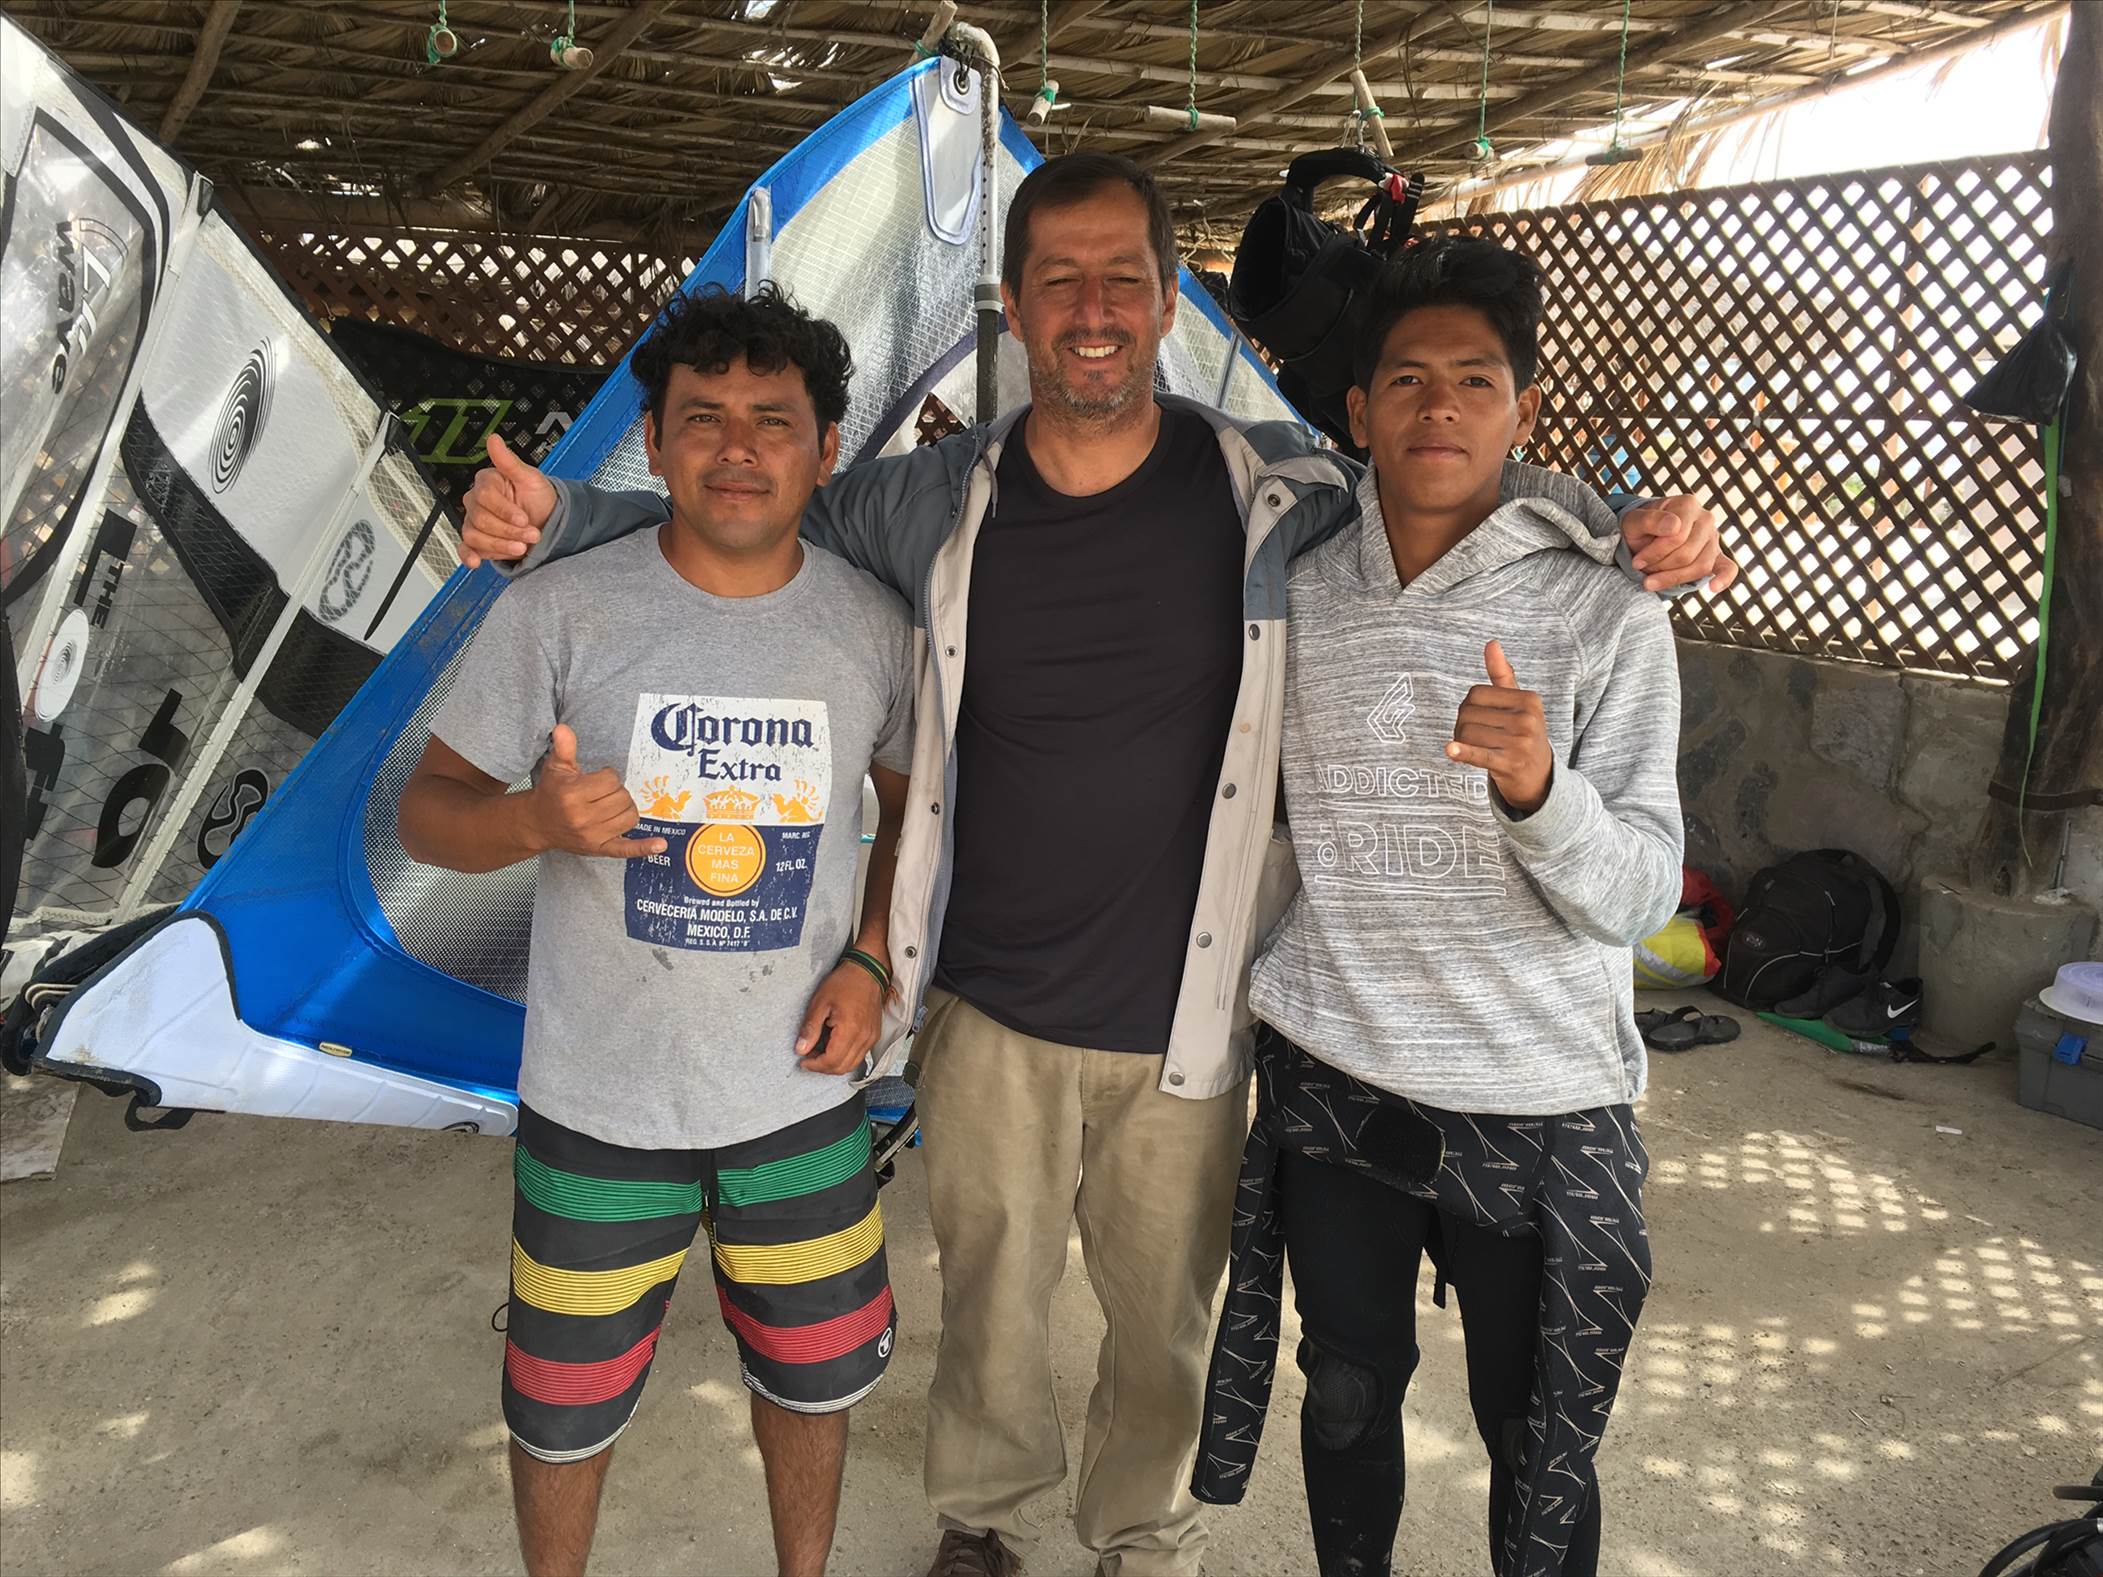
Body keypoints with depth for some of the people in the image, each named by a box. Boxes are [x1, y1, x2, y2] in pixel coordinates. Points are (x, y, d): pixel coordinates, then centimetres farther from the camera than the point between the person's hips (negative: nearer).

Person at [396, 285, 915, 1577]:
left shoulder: (875, 625, -4)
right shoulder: (558, 612, -12)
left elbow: (913, 801, 11)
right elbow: (428, 810, -6)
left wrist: (872, 959, -4)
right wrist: (534, 820, -28)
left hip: (801, 1086, 2)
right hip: (601, 1098, -1)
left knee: (813, 1374, 20)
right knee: (567, 1404, 17)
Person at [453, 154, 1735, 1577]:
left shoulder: (1280, 491, -10)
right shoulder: (935, 504, -7)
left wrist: (1634, 539, -13)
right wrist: (552, 517, -6)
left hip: (1184, 1019, 0)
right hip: (993, 1012, 1)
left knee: (1166, 1312, 18)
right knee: (990, 1299, 19)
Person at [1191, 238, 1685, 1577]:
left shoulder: (1608, 619, -10)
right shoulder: (1296, 600, 0)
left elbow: (1642, 896, -15)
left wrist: (1538, 787, -32)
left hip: (1536, 1107, -2)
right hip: (1331, 1078, 3)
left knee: (1536, 1444, 12)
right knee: (1350, 1392, 20)